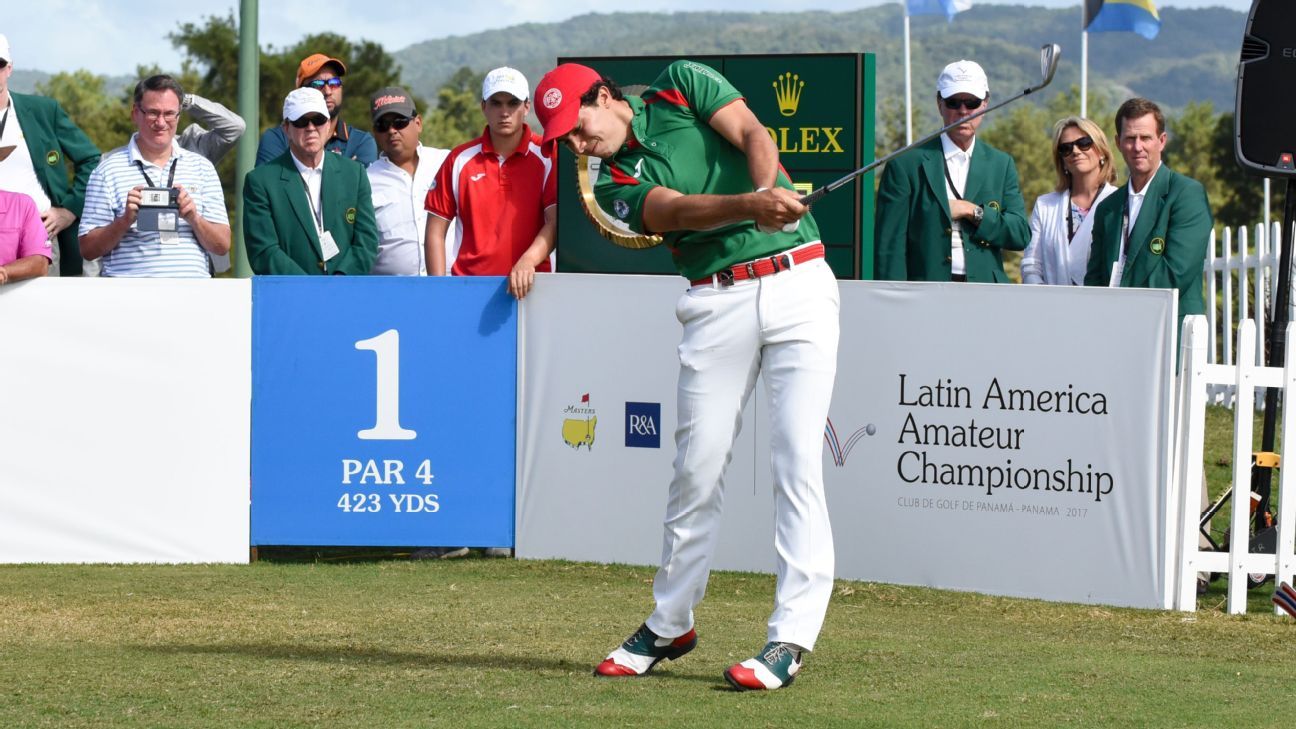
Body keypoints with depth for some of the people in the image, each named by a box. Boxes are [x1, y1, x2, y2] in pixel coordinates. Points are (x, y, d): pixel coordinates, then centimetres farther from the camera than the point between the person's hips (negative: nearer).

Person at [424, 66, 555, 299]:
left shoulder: (547, 157, 1)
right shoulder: (460, 160, 6)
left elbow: (554, 223, -7)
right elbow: (437, 230, 8)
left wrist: (527, 262, -25)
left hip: (527, 288, -1)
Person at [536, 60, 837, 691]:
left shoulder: (682, 85, 4)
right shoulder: (613, 184, 4)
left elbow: (752, 135, -8)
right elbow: (678, 210, -15)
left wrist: (768, 193, -30)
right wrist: (751, 205, -34)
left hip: (798, 280, -3)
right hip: (719, 302, 3)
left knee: (796, 461, -9)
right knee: (697, 466, 3)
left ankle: (791, 638, -10)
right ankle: (669, 624, 19)